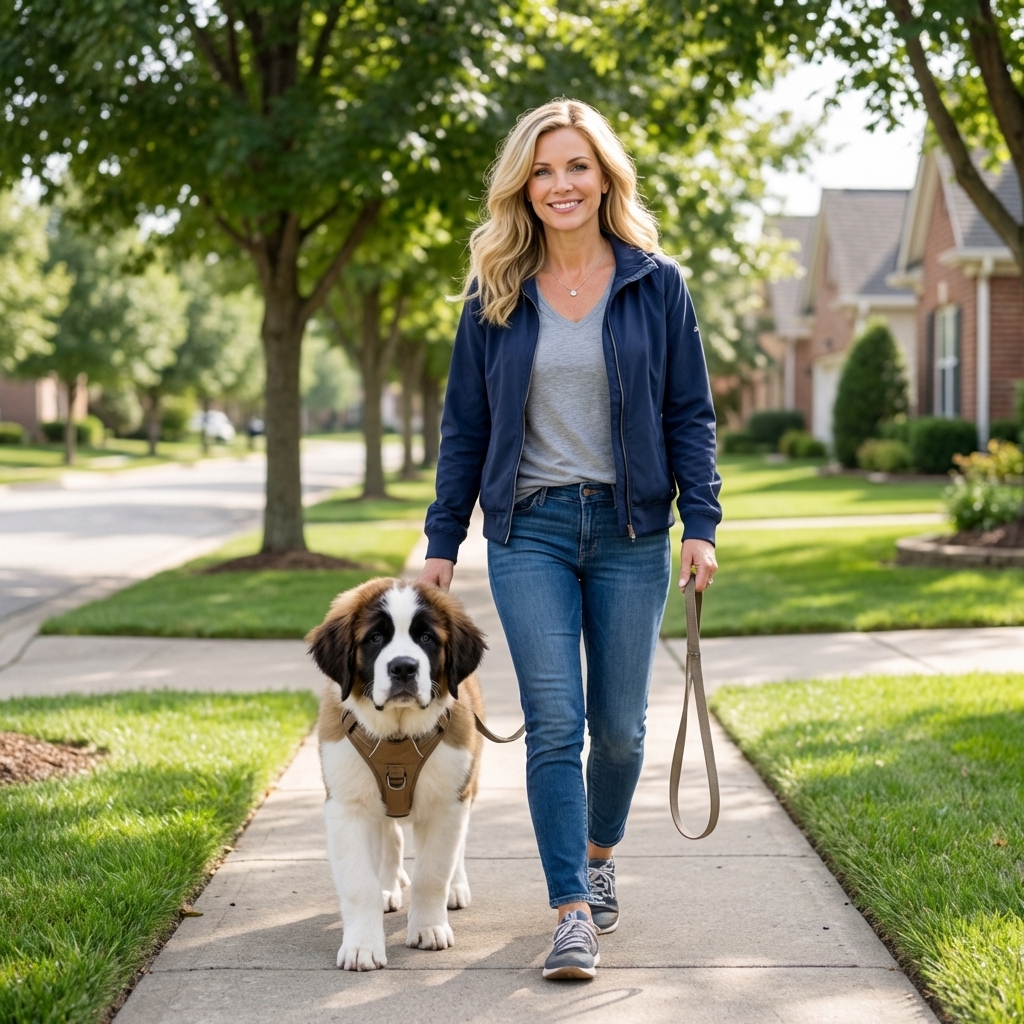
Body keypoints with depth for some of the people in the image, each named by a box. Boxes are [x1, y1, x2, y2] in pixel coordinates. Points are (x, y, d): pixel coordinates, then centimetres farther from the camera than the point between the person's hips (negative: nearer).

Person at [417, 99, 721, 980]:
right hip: (531, 529, 0)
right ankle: (574, 909, -1)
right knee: (555, 724, -7)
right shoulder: (496, 293, 4)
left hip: (630, 530, 0)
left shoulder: (656, 284, 2)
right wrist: (442, 542, 5)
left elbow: (690, 412, 3)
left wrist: (701, 524, -6)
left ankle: (600, 854, 34)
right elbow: (465, 426, 8)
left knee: (619, 725, 7)